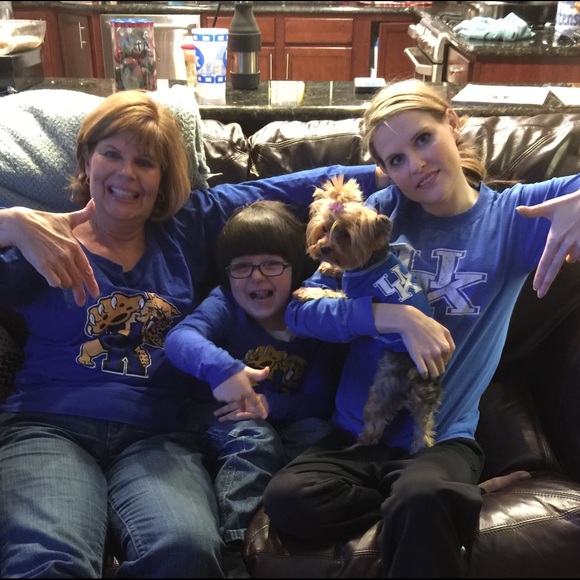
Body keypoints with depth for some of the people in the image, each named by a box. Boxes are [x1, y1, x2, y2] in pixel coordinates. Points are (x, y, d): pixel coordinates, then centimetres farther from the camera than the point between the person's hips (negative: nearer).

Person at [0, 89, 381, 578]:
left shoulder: (190, 227, 17)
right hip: (47, 428, -1)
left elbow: (285, 188, 17)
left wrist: (382, 172, 15)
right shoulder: (44, 241, 10)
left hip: (157, 438, 2)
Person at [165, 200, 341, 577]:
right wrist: (220, 368, -55)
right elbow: (179, 339, -33)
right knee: (255, 439, -34)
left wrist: (270, 404, -27)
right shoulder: (225, 305, -10)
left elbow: (322, 402, -8)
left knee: (318, 432, -28)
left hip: (284, 426, 3)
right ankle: (230, 548, -30)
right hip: (222, 422, -2)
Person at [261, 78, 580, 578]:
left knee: (420, 502, -37)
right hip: (356, 432, 5)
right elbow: (301, 312, -6)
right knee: (287, 501, -24)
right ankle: (456, 500, -7)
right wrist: (398, 317, -20)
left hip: (443, 438, -5)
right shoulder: (379, 214, 2)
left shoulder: (514, 214, 0)